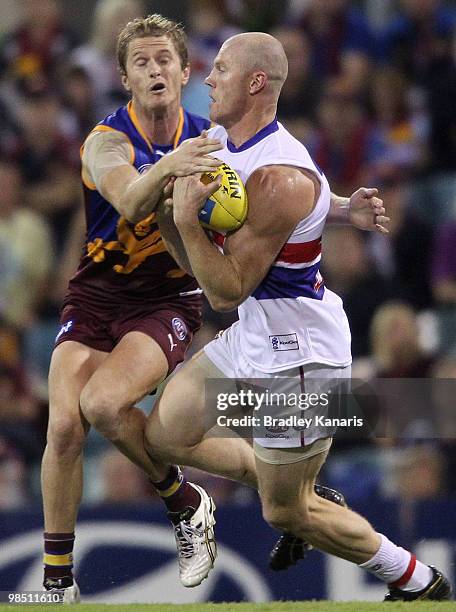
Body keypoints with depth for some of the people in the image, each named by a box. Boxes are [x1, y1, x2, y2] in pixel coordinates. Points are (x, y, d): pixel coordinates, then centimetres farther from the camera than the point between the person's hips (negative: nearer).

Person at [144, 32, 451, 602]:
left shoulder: (279, 179, -28)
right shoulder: (218, 143, 2)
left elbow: (227, 291, -25)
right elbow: (197, 263, 10)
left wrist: (188, 218, -30)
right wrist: (170, 211, -7)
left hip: (297, 354, -10)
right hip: (252, 338, 10)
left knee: (285, 513, 1)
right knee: (163, 435, 14)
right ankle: (304, 500, 25)